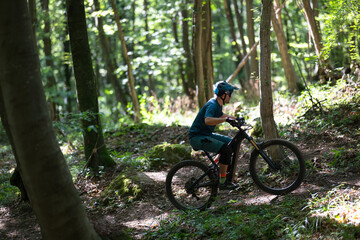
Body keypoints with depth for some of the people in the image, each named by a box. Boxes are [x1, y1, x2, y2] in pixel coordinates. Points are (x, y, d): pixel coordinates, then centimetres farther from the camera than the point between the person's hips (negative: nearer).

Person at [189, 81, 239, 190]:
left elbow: (221, 115, 34)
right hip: (197, 137, -10)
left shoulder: (218, 104, 10)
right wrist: (226, 119, -45)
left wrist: (235, 118, 26)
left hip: (206, 135, 10)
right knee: (226, 149, -23)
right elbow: (208, 120, -42)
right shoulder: (212, 105, -21)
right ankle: (223, 182, -15)